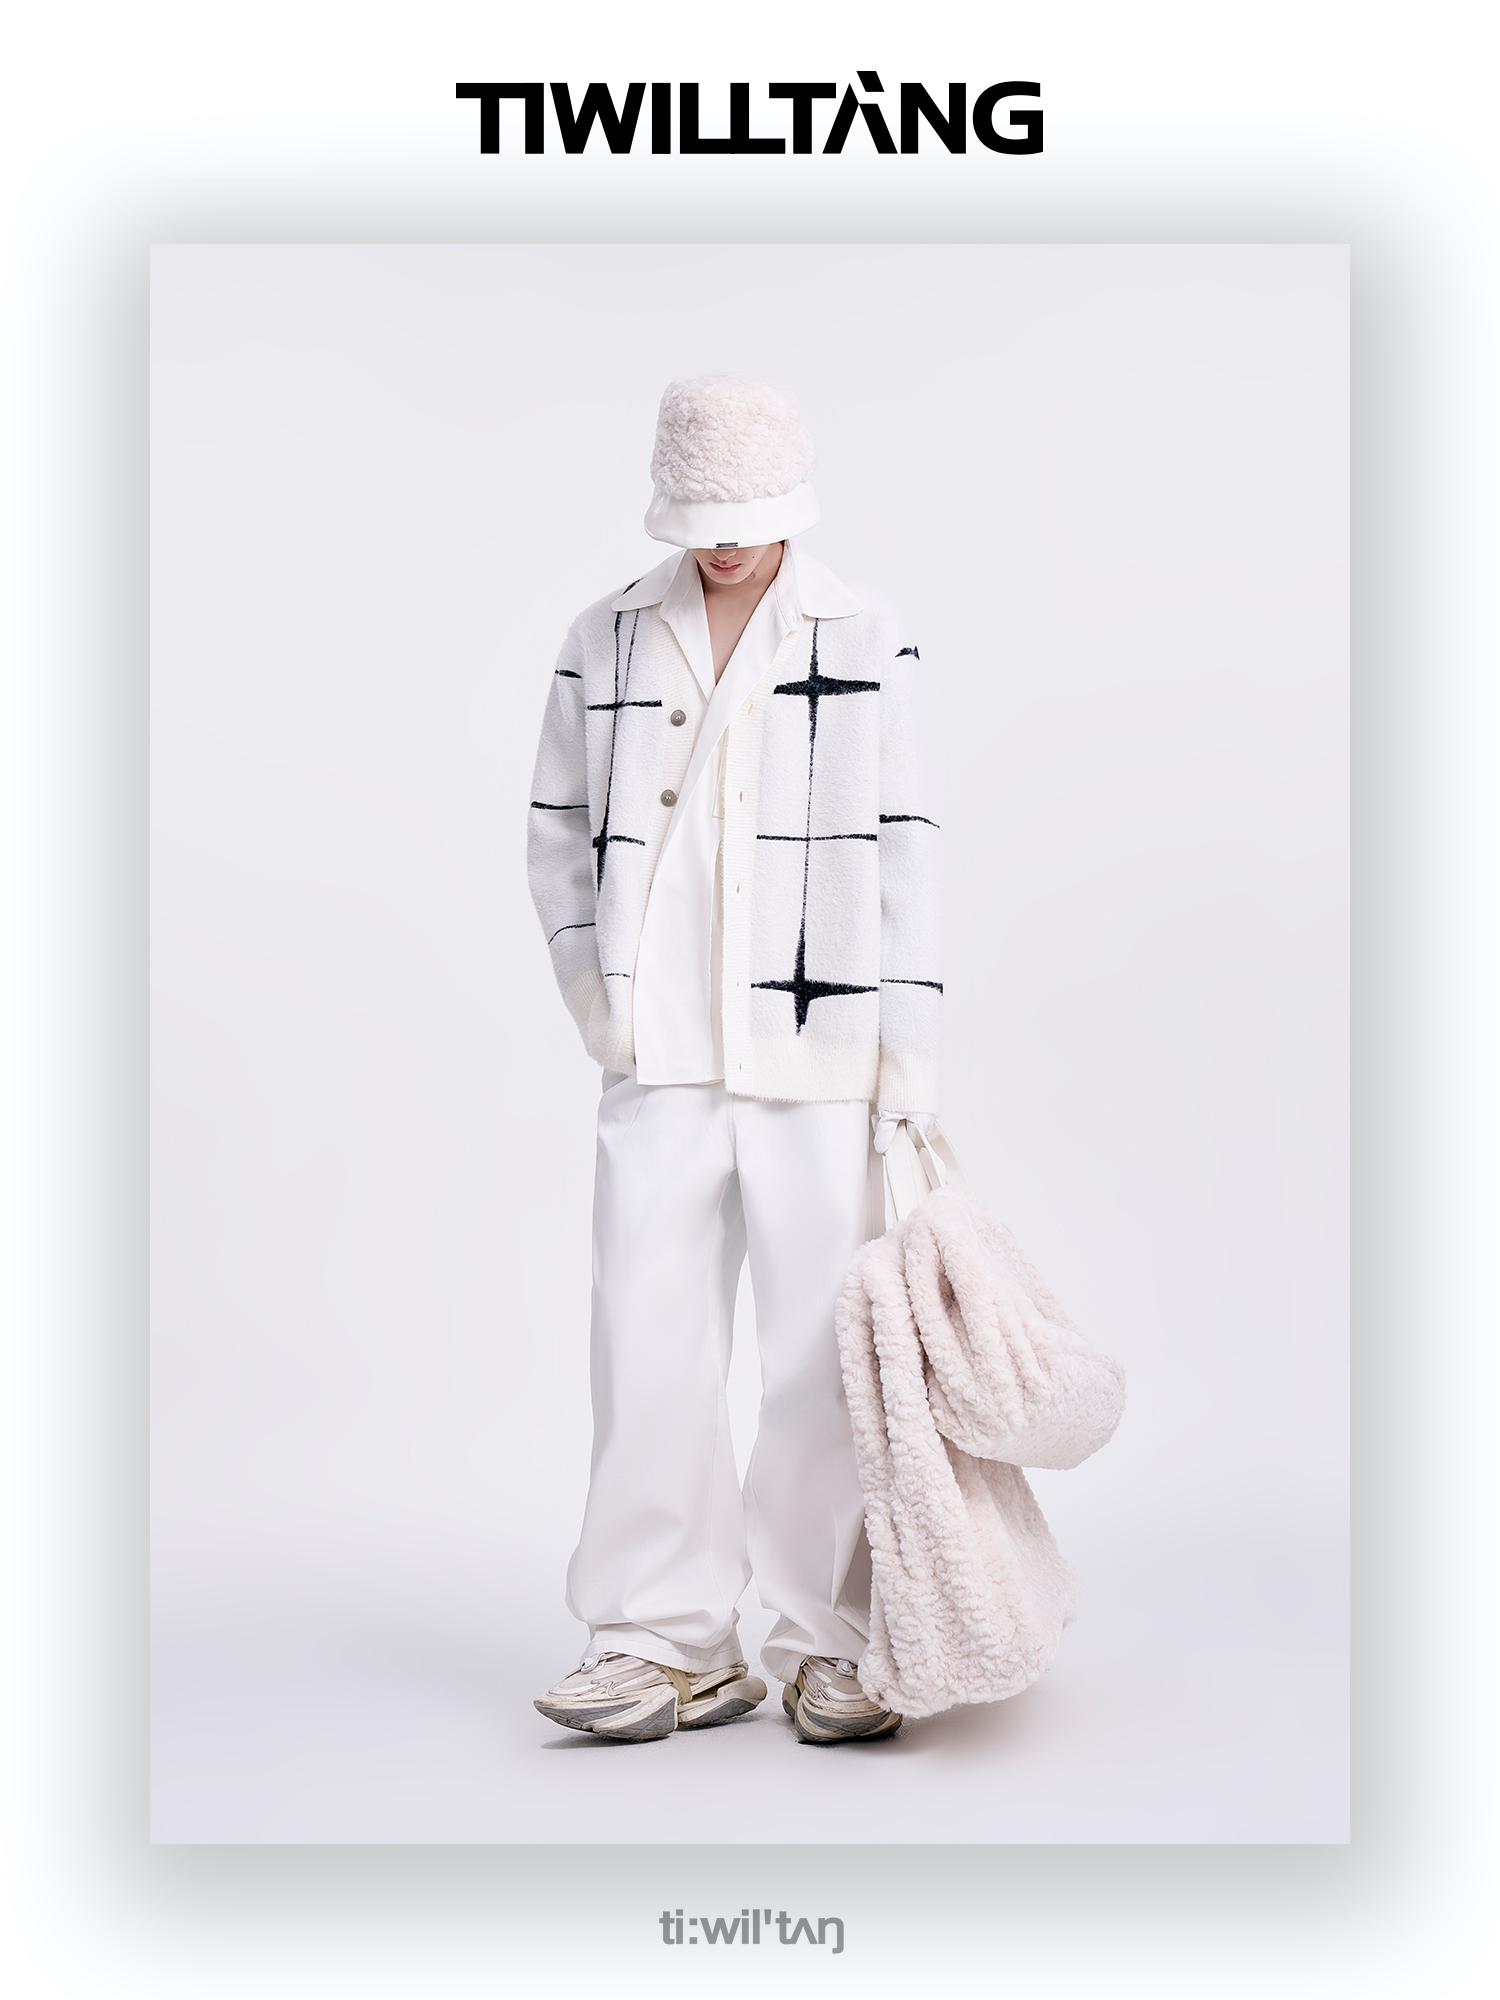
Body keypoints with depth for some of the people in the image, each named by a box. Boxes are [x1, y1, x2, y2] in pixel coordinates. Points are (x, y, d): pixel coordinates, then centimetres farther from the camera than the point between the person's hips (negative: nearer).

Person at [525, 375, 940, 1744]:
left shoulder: (866, 644, 4)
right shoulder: (609, 642, 9)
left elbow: (902, 850, 2)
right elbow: (557, 829, 15)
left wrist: (908, 1054, -2)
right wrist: (591, 979, 2)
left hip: (813, 1048, -1)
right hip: (661, 1054, 2)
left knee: (823, 1339, 2)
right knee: (650, 1334, 1)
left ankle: (832, 1643, 16)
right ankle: (670, 1642, 14)